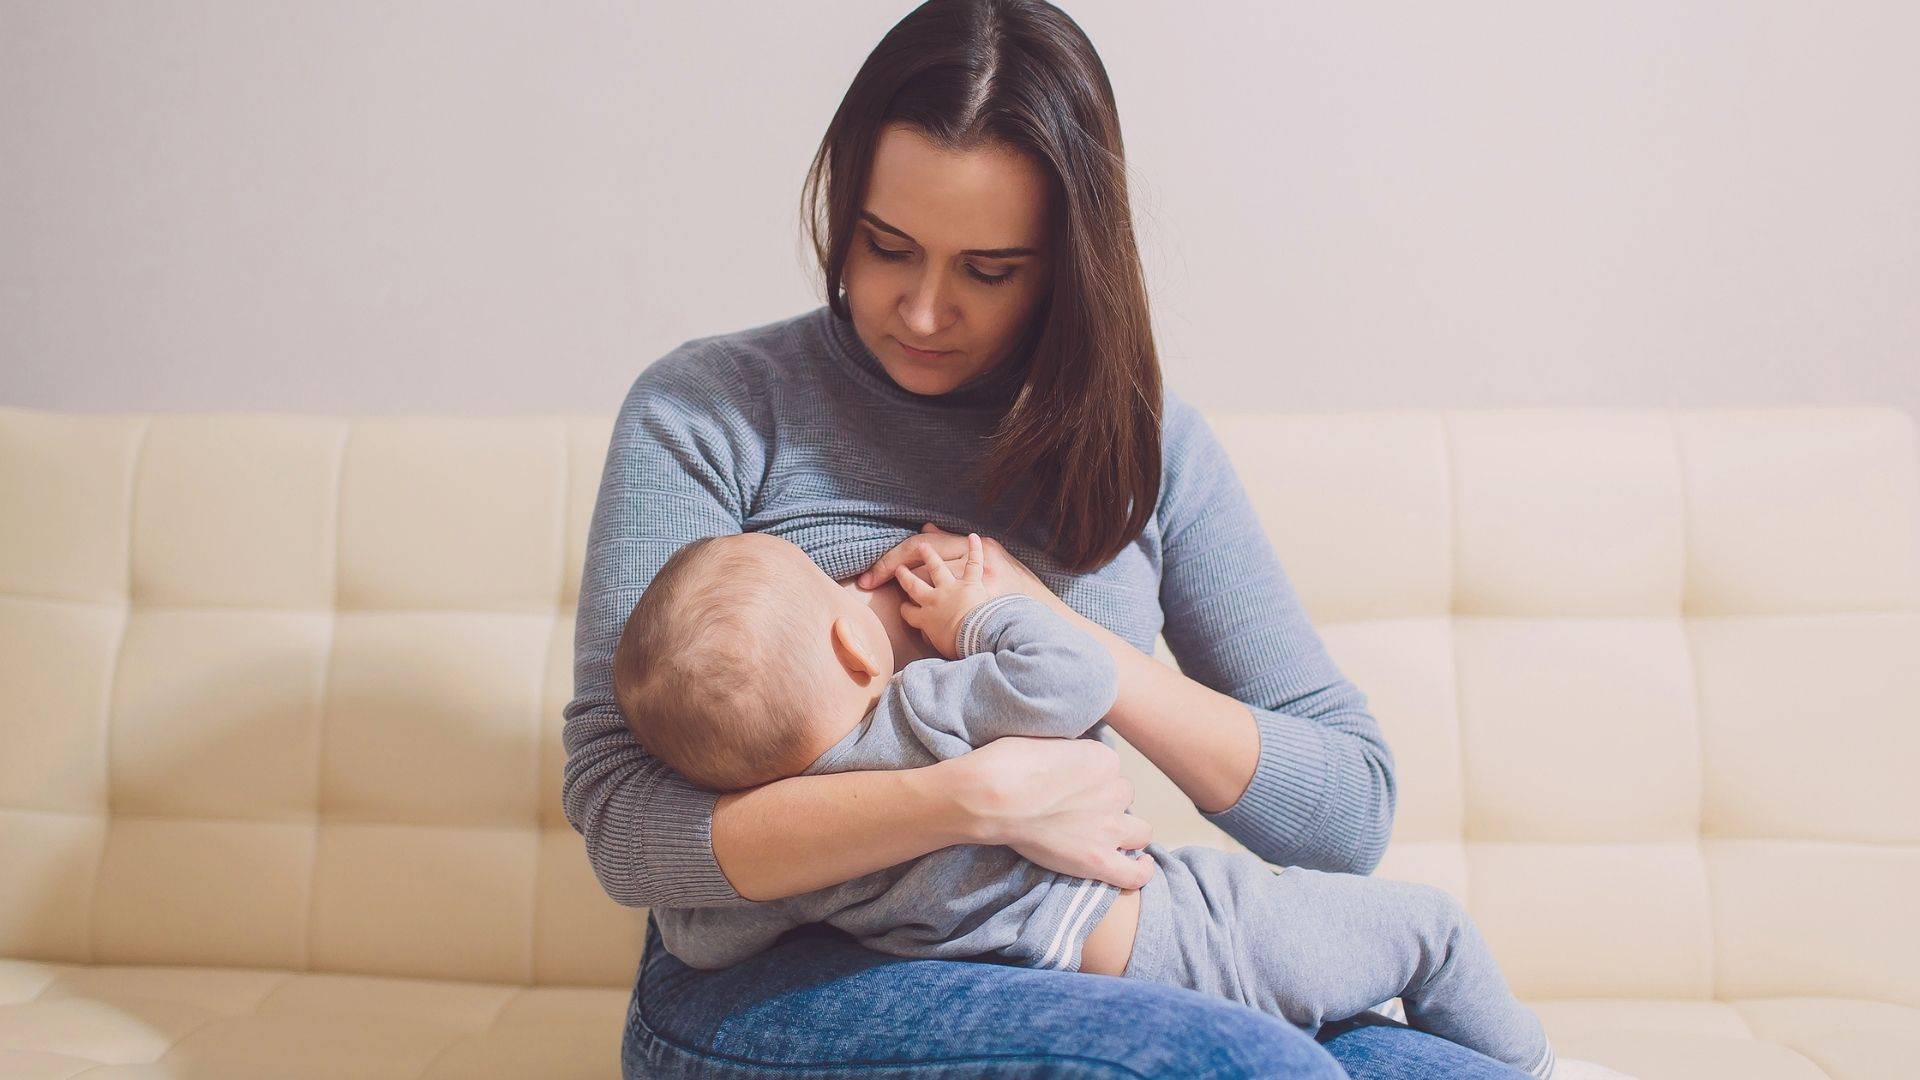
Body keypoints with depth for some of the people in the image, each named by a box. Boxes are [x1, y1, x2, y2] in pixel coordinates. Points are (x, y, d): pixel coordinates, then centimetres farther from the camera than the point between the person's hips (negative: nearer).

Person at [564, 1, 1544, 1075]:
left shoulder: (1147, 442, 6)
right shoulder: (708, 411, -3)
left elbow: (1354, 807, 1)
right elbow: (622, 824, -12)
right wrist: (981, 795, -22)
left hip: (1077, 974, 4)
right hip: (778, 983, -3)